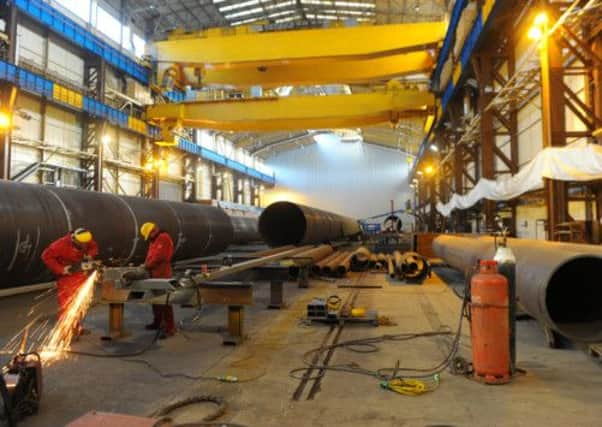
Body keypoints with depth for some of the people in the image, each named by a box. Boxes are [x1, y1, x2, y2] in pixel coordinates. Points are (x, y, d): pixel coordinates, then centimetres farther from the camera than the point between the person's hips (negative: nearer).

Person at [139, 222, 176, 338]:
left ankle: (169, 328, -9)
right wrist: (146, 265, 4)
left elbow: (158, 256, -19)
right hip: (155, 274, 10)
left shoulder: (163, 238, -12)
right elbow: (150, 255, 20)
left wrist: (147, 265, -10)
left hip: (162, 274, -10)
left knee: (164, 301, -10)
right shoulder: (154, 240, 20)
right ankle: (157, 322, 31)